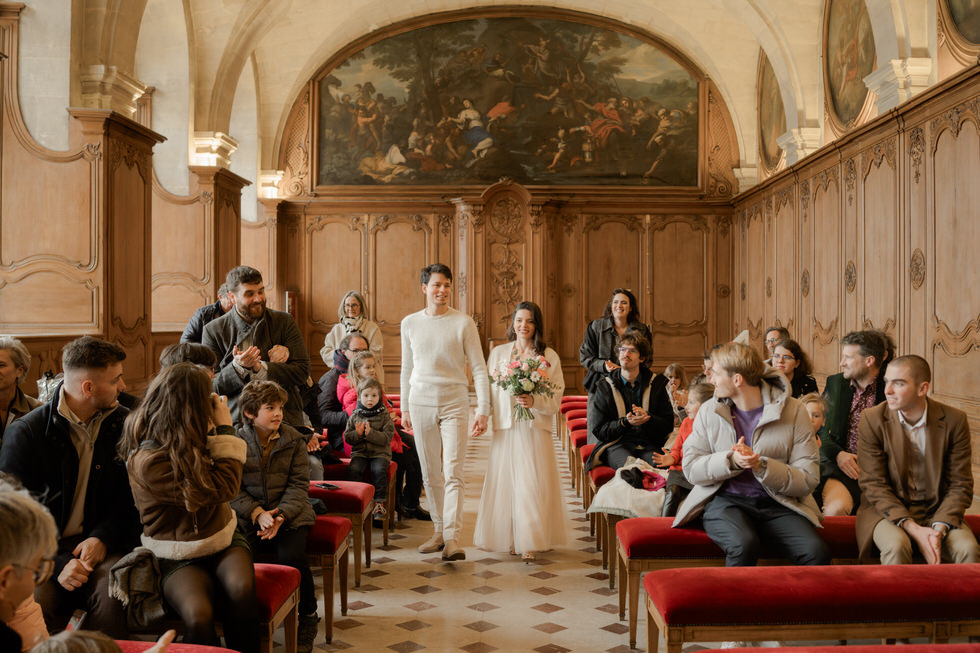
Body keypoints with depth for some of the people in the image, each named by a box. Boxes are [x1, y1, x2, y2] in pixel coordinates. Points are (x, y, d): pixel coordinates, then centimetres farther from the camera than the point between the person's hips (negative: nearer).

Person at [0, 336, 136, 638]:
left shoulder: (123, 424, 7)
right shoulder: (25, 433, -4)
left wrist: (102, 538, -9)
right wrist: (55, 565, -18)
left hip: (100, 542, 2)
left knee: (113, 592, -30)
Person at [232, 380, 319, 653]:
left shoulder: (294, 440, 3)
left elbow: (299, 484, -1)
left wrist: (281, 515, -17)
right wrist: (257, 513, -17)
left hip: (290, 513, 0)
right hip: (250, 516, 0)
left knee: (291, 556, -26)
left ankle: (308, 617, -1)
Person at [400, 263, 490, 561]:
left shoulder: (463, 322, -2)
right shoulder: (410, 323, 7)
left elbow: (479, 369, -2)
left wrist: (483, 409, -9)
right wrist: (404, 408, 16)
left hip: (454, 404, -3)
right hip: (421, 404, 3)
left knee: (453, 474, -10)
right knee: (430, 475, 9)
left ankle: (452, 538, -11)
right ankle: (439, 531, 21)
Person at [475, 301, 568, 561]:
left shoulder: (549, 356, 5)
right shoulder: (498, 353, 12)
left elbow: (556, 396, 0)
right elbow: (488, 391, 11)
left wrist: (534, 401, -17)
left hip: (535, 427, -2)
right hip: (505, 426, 2)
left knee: (533, 483, -6)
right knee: (504, 480, 1)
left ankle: (530, 542, -1)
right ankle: (509, 538, 13)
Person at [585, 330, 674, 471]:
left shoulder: (657, 383, 10)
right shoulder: (604, 386, 7)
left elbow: (668, 425, 7)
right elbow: (598, 430, 3)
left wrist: (648, 418, -14)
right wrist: (625, 422, -15)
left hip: (649, 445, 2)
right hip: (616, 445, -1)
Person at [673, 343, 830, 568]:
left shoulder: (793, 411, 2)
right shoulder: (709, 411, 9)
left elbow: (808, 480, -4)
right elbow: (691, 468, 2)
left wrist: (762, 466, -19)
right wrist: (730, 460, -15)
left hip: (776, 504, 0)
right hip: (725, 500, 0)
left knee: (817, 552, -27)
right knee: (744, 545, -33)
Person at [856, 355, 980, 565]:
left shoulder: (954, 420, -3)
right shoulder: (872, 420, -7)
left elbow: (960, 485, -1)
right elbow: (873, 485, -9)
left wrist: (939, 528, -18)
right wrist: (912, 528, -20)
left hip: (937, 511, 2)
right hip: (888, 511, -2)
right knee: (896, 546, -33)